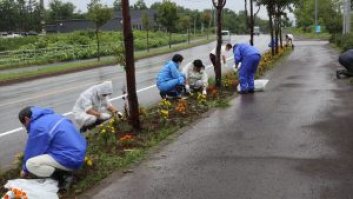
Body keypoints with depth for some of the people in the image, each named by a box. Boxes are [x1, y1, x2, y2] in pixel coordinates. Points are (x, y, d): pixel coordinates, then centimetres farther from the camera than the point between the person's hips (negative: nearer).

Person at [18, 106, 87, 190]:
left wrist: (25, 170, 16)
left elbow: (32, 152, -3)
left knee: (30, 164, -14)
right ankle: (64, 171, 13)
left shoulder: (37, 127, -14)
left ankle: (63, 177, -7)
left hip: (71, 159, -10)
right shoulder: (50, 116, 14)